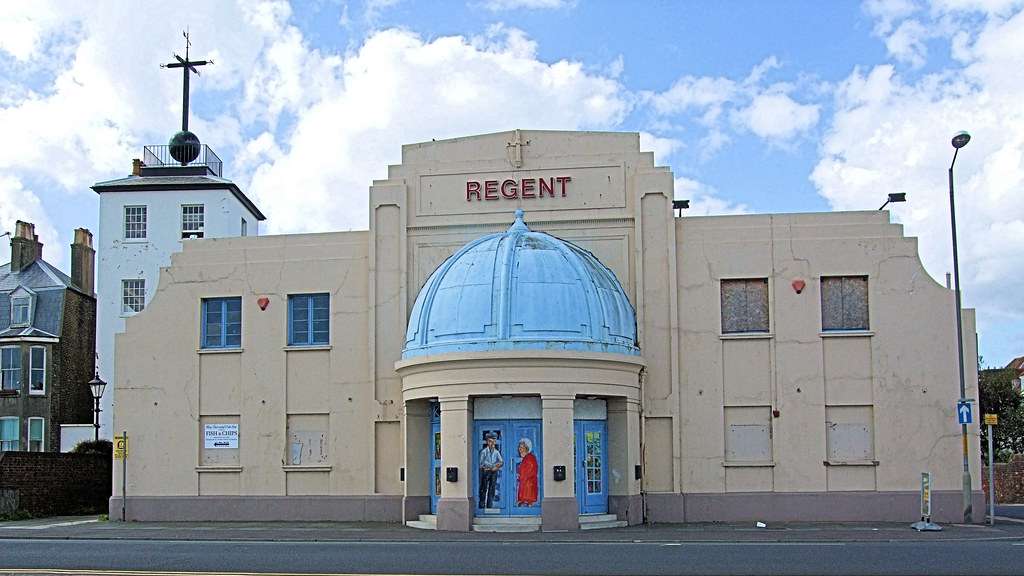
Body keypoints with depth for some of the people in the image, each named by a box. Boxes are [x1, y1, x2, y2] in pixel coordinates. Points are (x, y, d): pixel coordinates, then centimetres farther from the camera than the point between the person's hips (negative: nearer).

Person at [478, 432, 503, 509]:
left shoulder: (496, 452, 8)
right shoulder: (484, 451, -3)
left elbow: (501, 461, 3)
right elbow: (482, 462, -11)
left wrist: (497, 467, -17)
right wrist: (493, 465, -16)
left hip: (494, 472, 4)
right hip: (485, 471, -4)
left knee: (492, 489, 3)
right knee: (483, 489, -3)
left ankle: (489, 506, 8)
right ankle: (481, 506, 0)